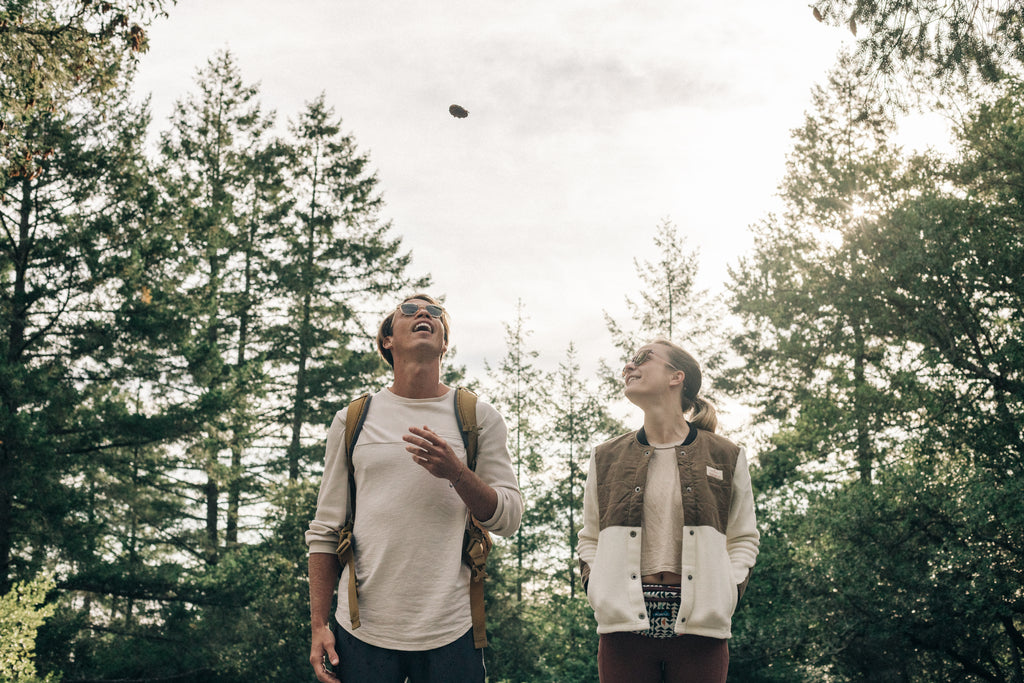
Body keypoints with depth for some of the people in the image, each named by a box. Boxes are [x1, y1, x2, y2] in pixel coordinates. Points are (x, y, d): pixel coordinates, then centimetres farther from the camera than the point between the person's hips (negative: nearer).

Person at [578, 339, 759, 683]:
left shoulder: (726, 457, 8)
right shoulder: (606, 458, 12)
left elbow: (744, 538, 12)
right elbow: (589, 538, 17)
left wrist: (725, 595, -3)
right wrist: (598, 590, 0)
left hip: (698, 626, -1)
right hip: (625, 622, 1)